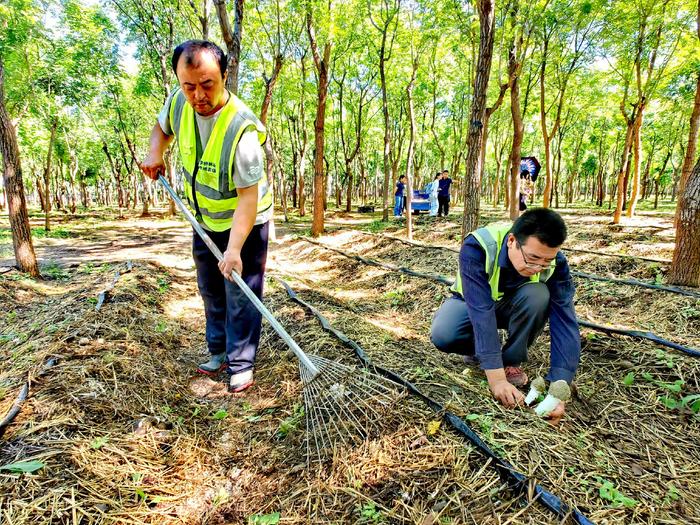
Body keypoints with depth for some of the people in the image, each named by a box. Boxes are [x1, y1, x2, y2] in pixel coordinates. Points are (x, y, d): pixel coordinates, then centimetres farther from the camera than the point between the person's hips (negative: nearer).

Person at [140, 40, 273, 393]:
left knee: (240, 295, -4)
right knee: (211, 289, 17)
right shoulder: (178, 102, -11)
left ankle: (240, 364, 12)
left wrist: (234, 248, -37)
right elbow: (162, 126, 14)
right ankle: (219, 351, 35)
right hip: (205, 219, 7)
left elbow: (248, 197, -32)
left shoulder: (241, 131, -32)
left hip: (244, 222, -7)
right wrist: (155, 153, -6)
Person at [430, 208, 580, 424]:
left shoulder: (555, 263, -26)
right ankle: (479, 348, 2)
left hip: (514, 306, 2)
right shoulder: (477, 247, -36)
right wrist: (496, 378, -44)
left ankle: (512, 361, -10)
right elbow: (481, 309, -41)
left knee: (538, 295, -33)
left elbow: (565, 321, -28)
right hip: (473, 303, -2)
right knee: (442, 336, -33)